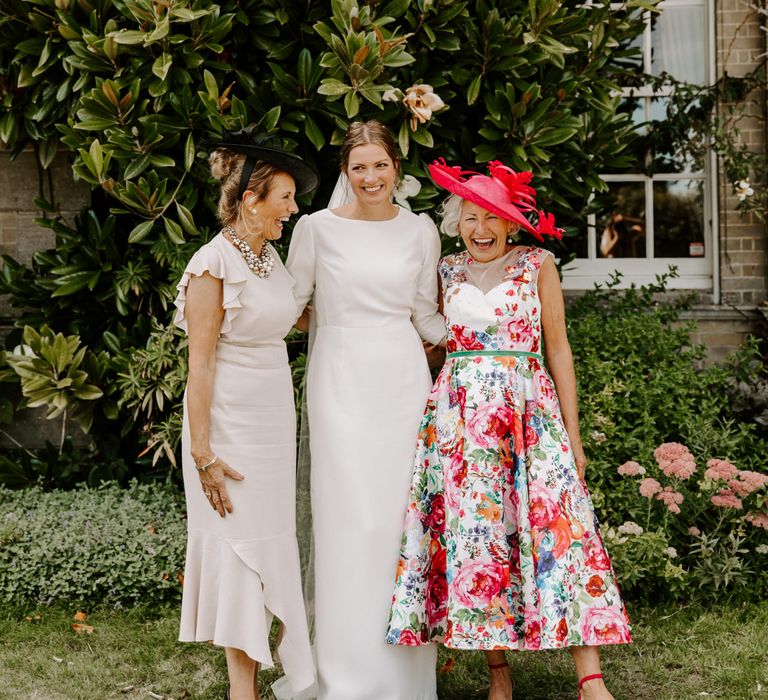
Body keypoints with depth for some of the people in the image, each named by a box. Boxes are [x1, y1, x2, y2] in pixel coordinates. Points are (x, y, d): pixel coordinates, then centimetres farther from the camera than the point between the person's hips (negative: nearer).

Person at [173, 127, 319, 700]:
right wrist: (204, 454, -18)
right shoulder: (213, 264, -15)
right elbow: (200, 363, -16)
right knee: (240, 542, -1)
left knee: (270, 541, 11)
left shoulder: (270, 256, 8)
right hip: (231, 421, -7)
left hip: (275, 417, 8)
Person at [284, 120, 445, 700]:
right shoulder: (318, 228, 0)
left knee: (406, 517, 2)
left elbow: (427, 316, 14)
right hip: (341, 382, -2)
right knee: (351, 521, -3)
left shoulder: (420, 230, 7)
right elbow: (290, 305, 8)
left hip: (404, 380, 2)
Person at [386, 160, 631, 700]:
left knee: (556, 525, -10)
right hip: (460, 416, 2)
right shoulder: (446, 273, 11)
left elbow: (558, 347, 4)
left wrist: (572, 433, 0)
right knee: (474, 535, -2)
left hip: (530, 411, -2)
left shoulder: (537, 265, 4)